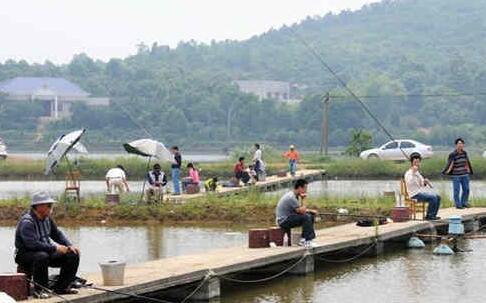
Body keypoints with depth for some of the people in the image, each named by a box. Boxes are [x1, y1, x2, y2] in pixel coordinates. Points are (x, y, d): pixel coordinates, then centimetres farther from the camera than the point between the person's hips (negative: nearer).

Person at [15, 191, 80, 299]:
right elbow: (32, 244, -33)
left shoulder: (47, 218, 6)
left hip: (46, 251, 9)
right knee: (42, 257, -42)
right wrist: (55, 248, -29)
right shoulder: (27, 222, -23)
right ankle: (40, 290, -25)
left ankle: (61, 287, 7)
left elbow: (57, 233, 17)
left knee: (73, 255, -1)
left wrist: (70, 246, -1)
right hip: (25, 254, -9)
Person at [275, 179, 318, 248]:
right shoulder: (291, 197, -22)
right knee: (306, 217, -25)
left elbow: (300, 209, 19)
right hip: (283, 221, -10)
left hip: (288, 218, 10)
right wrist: (303, 200, -14)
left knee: (311, 215, 8)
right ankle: (308, 241, -19)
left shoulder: (294, 196, 10)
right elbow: (301, 211, -22)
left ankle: (303, 240, 5)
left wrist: (310, 211, 4)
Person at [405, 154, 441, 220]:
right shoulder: (408, 173, -8)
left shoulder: (417, 172, 21)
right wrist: (413, 172, -29)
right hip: (415, 194, -9)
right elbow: (410, 183, -28)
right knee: (433, 197, -23)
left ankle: (433, 215, 1)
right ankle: (429, 216, -15)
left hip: (421, 192, 9)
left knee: (438, 197, -1)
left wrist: (425, 182, 3)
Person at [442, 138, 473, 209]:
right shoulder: (452, 155, -11)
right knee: (457, 190, -2)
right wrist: (447, 172, -21)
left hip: (465, 174, 5)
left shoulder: (464, 153, 6)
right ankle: (458, 205, 7)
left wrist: (468, 170, 20)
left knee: (466, 189, 7)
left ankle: (464, 203, 22)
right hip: (456, 175, -5)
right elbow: (450, 164, -12)